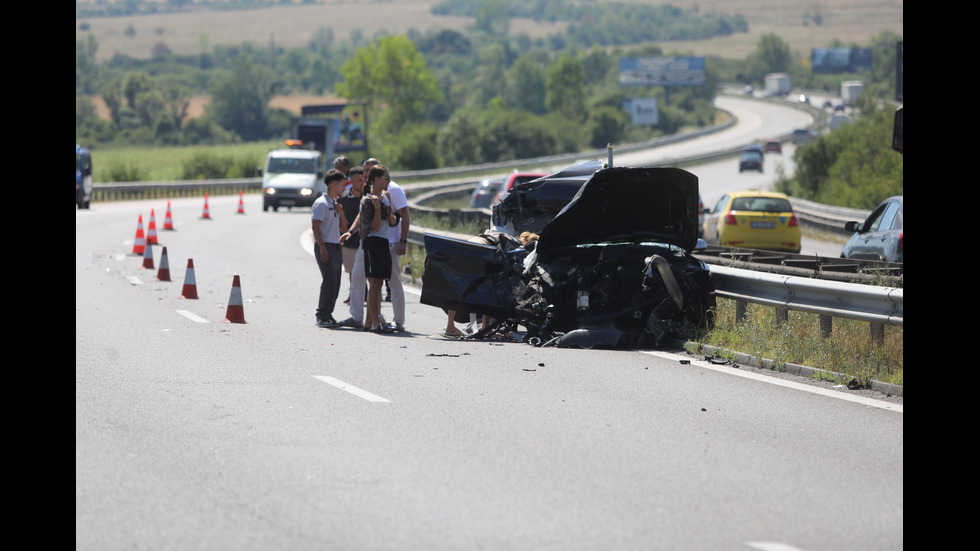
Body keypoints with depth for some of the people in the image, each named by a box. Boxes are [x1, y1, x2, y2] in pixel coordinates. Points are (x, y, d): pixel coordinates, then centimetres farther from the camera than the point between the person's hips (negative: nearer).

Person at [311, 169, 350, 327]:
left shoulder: (335, 204, 19)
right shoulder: (321, 203, -7)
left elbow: (343, 228, 22)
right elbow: (316, 226, -14)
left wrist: (341, 213, 5)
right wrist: (322, 247, -20)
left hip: (336, 247, 9)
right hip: (325, 246, -9)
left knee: (335, 283, 6)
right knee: (329, 280, -14)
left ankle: (327, 315, 11)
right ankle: (322, 316, -12)